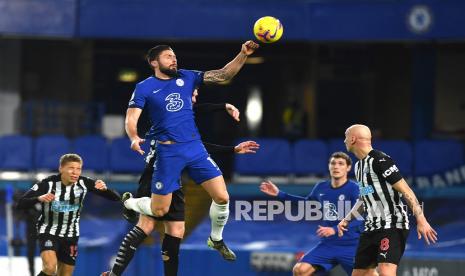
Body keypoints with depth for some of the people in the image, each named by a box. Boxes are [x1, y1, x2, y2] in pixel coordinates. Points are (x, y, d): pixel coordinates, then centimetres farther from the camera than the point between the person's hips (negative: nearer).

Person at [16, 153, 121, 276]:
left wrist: (104, 189, -34)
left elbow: (116, 198, -11)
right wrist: (39, 198, -41)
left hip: (70, 235, 4)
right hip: (48, 231, -4)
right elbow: (21, 204, -22)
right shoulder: (48, 183, -20)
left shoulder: (83, 183, -11)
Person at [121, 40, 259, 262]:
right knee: (159, 210, 0)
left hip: (195, 147, 4)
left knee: (222, 197, -4)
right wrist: (134, 138, -31)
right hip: (168, 152, -3)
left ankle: (216, 240, 22)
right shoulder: (144, 88, -3)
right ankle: (128, 202, 33)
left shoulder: (186, 77, 6)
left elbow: (222, 75, 1)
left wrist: (243, 55, -13)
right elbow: (131, 119, -9)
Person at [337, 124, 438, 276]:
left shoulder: (380, 160, -14)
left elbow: (405, 191, -17)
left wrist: (421, 220, -23)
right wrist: (346, 220, 25)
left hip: (392, 226, -9)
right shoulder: (359, 165, 15)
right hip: (371, 228, 9)